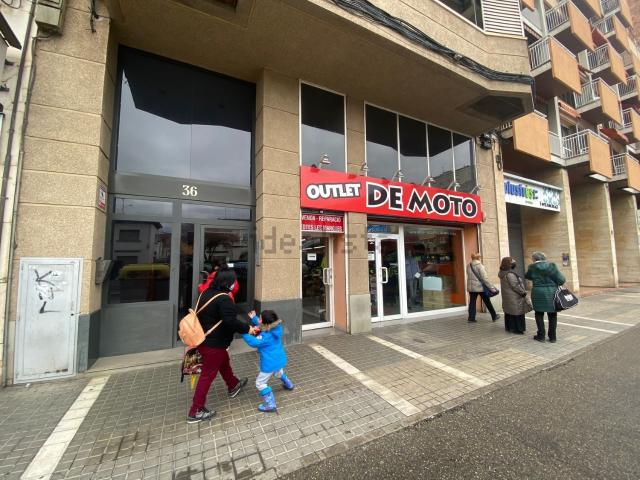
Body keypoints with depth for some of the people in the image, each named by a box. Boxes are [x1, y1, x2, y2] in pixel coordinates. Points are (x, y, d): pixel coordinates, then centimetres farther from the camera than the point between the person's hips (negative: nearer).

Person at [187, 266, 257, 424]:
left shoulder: (207, 293, 2)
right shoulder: (223, 299, -27)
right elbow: (231, 321, -31)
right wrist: (247, 328, -19)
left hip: (204, 339, 10)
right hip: (214, 344, -10)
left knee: (224, 362, 27)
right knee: (207, 375, 6)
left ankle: (233, 386, 48)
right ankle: (196, 411, 21)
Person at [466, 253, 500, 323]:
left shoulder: (468, 266, 4)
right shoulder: (480, 266, -12)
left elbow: (469, 276, 5)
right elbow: (484, 278, -15)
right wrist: (491, 287, -11)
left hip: (471, 287, 4)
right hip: (480, 287, -4)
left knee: (472, 302, 7)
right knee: (487, 302, 12)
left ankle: (471, 318, 5)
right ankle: (494, 316, 26)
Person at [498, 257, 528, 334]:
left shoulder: (502, 273, 6)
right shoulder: (509, 274, -22)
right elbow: (515, 286, -20)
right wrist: (523, 292, -10)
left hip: (507, 296, 9)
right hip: (514, 297, -9)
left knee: (509, 312, 16)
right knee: (516, 312, 1)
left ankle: (509, 327, 24)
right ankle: (517, 329, 9)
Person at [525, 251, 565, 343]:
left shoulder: (532, 267, -5)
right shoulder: (551, 265, -6)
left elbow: (527, 276, 13)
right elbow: (561, 280, -8)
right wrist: (555, 283, 13)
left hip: (538, 293, -1)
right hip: (551, 293, 1)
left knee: (539, 314, 12)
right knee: (552, 315, 13)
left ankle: (541, 336, 15)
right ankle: (552, 337, 19)